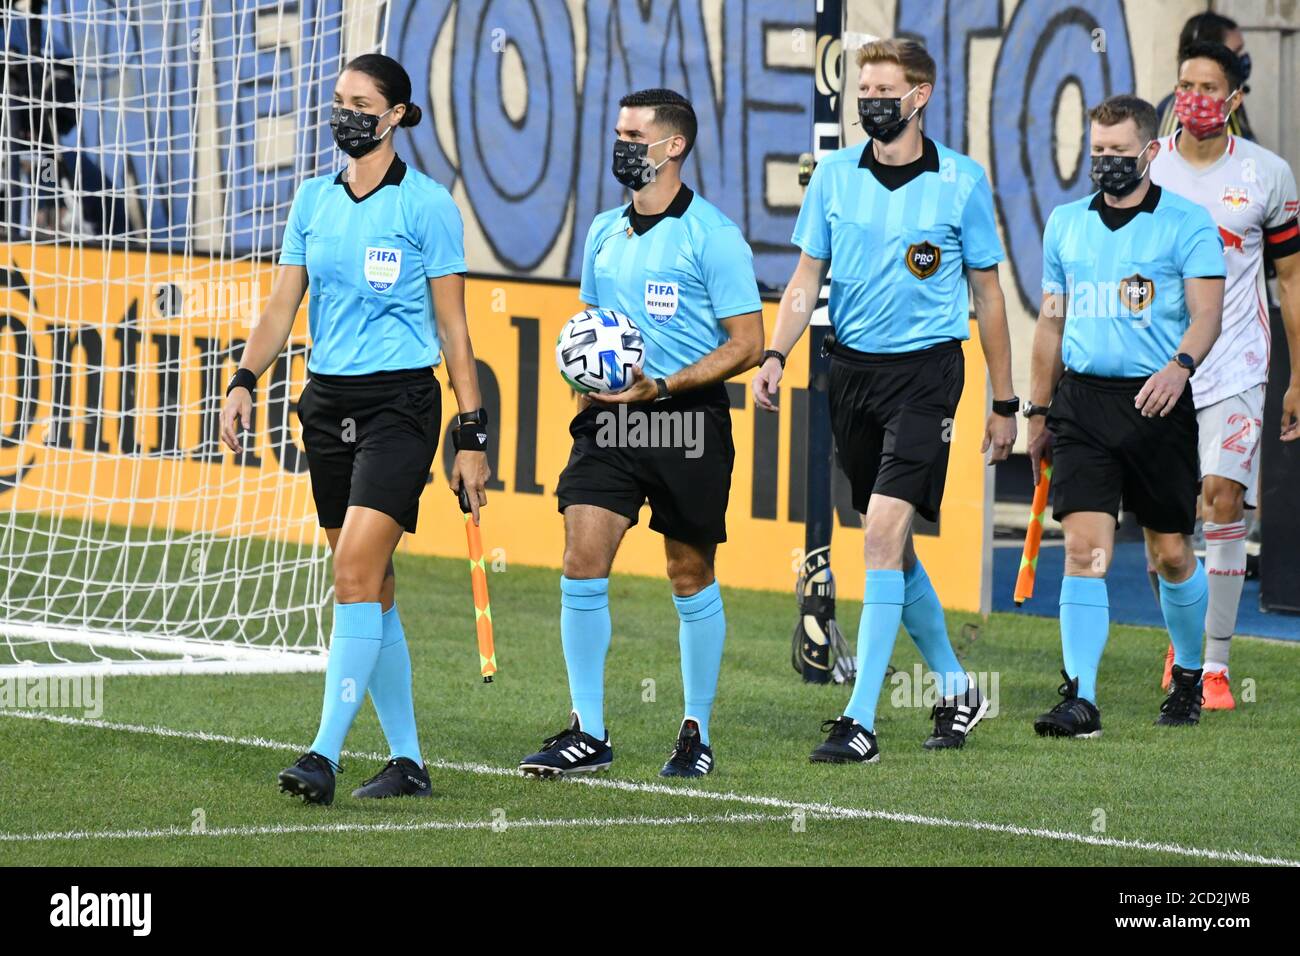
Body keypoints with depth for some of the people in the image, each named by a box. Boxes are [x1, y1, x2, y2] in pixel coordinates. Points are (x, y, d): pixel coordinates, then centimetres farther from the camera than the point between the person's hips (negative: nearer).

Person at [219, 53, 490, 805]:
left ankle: (326, 755, -22)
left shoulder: (427, 206, -5)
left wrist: (472, 436, -5)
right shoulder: (314, 201, 10)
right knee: (370, 587, 8)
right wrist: (245, 382, -6)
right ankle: (407, 762, 15)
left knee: (357, 570, -18)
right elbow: (283, 305, 10)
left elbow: (452, 326, -3)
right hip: (328, 403, 6)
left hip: (400, 404, -6)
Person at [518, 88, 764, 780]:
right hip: (610, 419, 5)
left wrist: (663, 386, -18)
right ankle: (587, 734, -4)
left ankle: (697, 734, 18)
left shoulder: (710, 234, -8)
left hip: (687, 417, -5)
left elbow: (746, 342, -9)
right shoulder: (605, 231, 12)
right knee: (581, 561, -8)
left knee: (691, 576, 5)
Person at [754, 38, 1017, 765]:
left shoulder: (962, 181, -4)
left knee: (885, 531, -16)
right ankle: (957, 690, 30)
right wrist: (775, 357, -9)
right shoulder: (835, 176, 4)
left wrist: (1005, 403, 6)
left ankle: (861, 721, -17)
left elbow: (987, 294, 3)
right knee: (891, 542, 11)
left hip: (926, 370, -5)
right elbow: (807, 278, 8)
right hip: (852, 369, 5)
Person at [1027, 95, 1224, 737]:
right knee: (1084, 548, -10)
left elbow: (1206, 312, -11)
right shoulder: (1066, 222, 12)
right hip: (1081, 401, 2)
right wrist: (1038, 412, 18)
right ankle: (1080, 700, -14)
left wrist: (1180, 365, -31)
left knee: (1171, 554, 6)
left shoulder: (1187, 223, -2)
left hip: (1156, 403, -2)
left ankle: (1190, 677, 29)